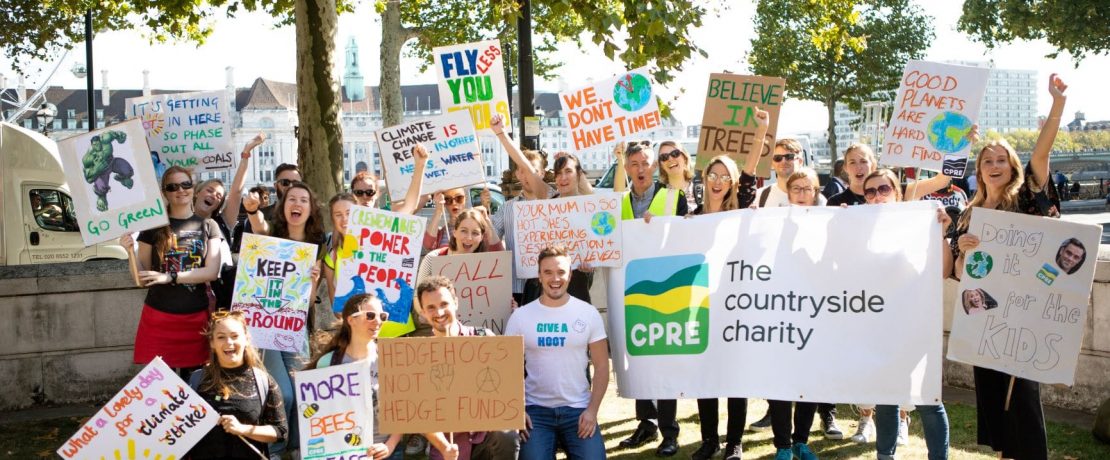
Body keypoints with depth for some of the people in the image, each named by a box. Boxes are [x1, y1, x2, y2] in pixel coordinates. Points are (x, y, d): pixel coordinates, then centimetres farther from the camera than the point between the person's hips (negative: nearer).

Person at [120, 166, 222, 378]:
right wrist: (130, 250, -11)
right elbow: (142, 279, 7)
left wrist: (170, 277, -15)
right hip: (159, 316, 0)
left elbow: (212, 271, -5)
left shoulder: (208, 226, 7)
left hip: (196, 316, 1)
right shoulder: (153, 227, 6)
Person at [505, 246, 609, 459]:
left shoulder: (588, 314, 2)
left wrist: (592, 410, -8)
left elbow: (601, 366, 2)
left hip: (578, 409, 0)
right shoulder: (520, 317, 1)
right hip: (536, 410, 0)